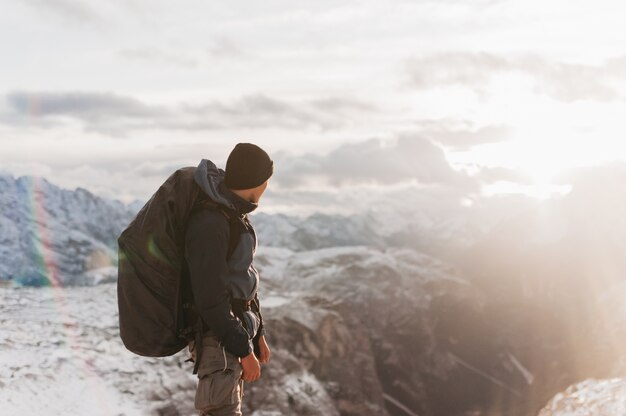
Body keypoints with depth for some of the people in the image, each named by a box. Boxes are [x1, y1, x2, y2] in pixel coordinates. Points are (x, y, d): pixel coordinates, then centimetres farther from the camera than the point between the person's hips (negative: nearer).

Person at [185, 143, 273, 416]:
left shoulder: (231, 212, 7)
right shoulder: (209, 224, -25)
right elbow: (210, 297, -25)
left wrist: (257, 333, 18)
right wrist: (244, 351, -21)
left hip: (235, 325, 10)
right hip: (217, 336, -10)